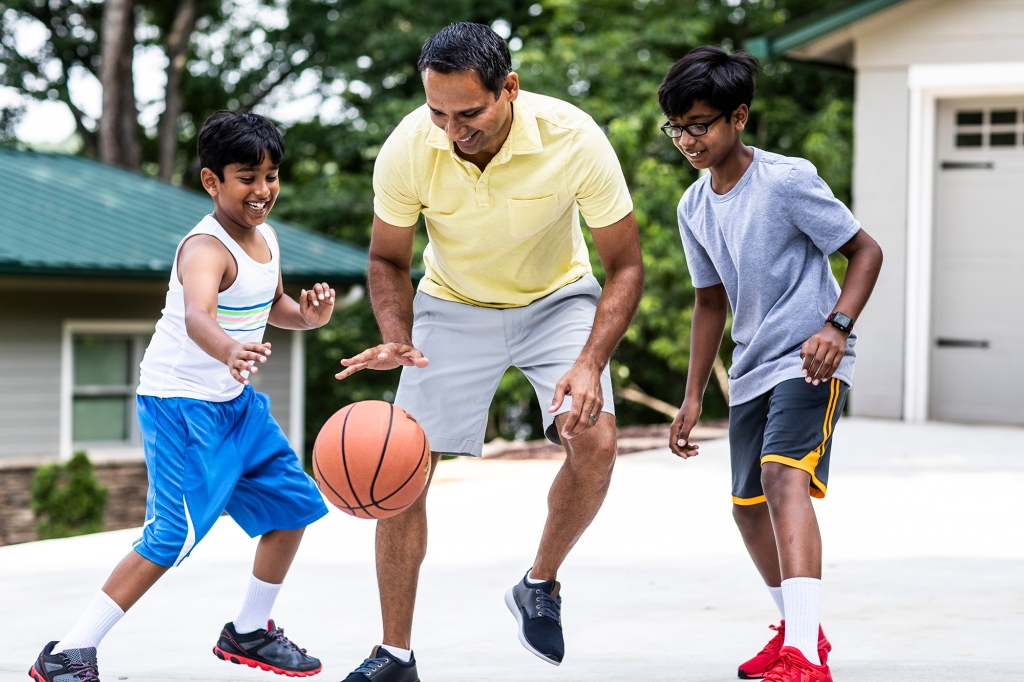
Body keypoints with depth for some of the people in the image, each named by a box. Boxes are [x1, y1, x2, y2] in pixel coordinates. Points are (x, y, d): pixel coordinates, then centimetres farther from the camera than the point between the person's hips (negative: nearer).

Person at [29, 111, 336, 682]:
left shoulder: (266, 236, 4)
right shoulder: (207, 249, -24)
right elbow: (197, 316, -45)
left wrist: (307, 315, -1)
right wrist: (229, 352, -67)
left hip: (235, 401, 9)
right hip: (181, 404, -9)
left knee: (293, 502, 13)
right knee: (176, 535, -16)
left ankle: (249, 631, 31)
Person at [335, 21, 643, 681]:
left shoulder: (574, 138, -30)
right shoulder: (407, 149, -26)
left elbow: (625, 265, -18)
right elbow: (388, 260, -6)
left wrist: (591, 363, -32)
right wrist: (395, 338, -26)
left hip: (557, 299, -1)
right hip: (453, 306, 1)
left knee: (595, 442, -23)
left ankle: (541, 586, 4)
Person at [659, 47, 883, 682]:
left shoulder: (788, 180, -15)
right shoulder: (694, 208, 5)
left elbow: (866, 250, -9)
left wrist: (836, 326, -24)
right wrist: (694, 397, 17)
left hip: (810, 362, -8)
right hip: (752, 369, 8)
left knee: (783, 475, -28)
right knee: (748, 506, 14)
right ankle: (800, 629, 37)